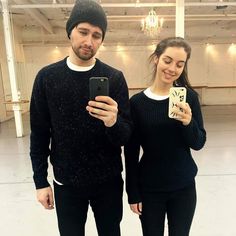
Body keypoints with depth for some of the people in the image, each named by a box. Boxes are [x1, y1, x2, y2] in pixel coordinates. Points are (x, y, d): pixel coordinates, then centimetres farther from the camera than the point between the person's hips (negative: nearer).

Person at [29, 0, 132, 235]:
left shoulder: (115, 78, -9)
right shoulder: (47, 77, -4)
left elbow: (126, 136, -11)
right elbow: (39, 134, 0)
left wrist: (113, 122, -33)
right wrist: (40, 181, 0)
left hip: (108, 181, 0)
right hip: (66, 182, 1)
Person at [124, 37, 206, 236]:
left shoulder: (189, 97, -7)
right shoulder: (137, 102, -10)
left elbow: (199, 143, -5)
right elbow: (131, 153, -6)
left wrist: (188, 123, -25)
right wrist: (133, 192, -3)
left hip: (184, 187, 2)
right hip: (149, 189, -1)